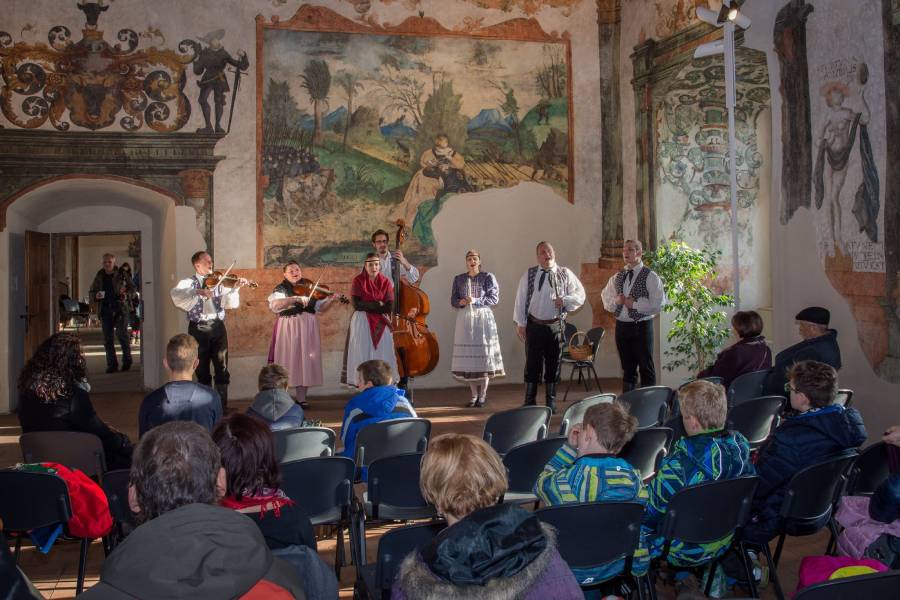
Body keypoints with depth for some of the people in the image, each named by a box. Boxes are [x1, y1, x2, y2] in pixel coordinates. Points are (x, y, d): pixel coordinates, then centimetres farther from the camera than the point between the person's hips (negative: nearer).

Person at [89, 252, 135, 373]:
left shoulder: (121, 275, 1)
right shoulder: (99, 276, 11)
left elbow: (132, 288, 6)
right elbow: (92, 291, 20)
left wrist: (127, 295, -13)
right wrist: (96, 296, -2)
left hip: (120, 308, -4)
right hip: (105, 309, 4)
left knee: (121, 333, -13)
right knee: (107, 338, 4)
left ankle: (127, 360, 6)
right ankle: (112, 365, 12)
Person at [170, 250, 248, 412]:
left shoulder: (218, 282, 9)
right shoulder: (187, 283, 3)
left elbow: (229, 303, -2)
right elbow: (177, 296, -18)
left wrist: (235, 288, -18)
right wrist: (198, 292, -30)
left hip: (218, 327, 1)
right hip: (199, 329, -1)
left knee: (222, 370, -1)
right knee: (203, 371, 7)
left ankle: (222, 405, 6)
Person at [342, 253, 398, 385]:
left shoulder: (386, 282, 4)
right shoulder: (358, 280, -2)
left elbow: (389, 307, -5)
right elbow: (356, 304, -11)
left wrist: (367, 306, -7)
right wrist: (378, 304, -8)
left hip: (381, 324, 2)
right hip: (362, 323, -2)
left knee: (382, 353, -3)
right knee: (363, 353, -5)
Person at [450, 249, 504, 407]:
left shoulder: (488, 277, 2)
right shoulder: (459, 279, 11)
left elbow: (494, 298, -5)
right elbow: (453, 300, 11)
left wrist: (475, 300, -16)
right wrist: (460, 302, -11)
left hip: (483, 318, -3)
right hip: (465, 319, 3)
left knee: (484, 354, -4)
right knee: (468, 355, 1)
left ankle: (482, 394, 5)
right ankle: (474, 394, 11)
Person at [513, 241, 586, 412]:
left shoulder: (565, 274, 3)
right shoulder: (529, 274, 4)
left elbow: (580, 295, 7)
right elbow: (521, 299, 4)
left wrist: (565, 300, -12)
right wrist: (520, 323, 0)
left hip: (556, 326, 1)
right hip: (534, 325, 0)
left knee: (553, 365, 8)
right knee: (532, 364, 2)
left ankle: (550, 403, 19)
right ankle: (529, 403, 12)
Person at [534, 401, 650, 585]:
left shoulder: (565, 480, -27)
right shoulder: (633, 477, -15)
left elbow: (541, 485, -2)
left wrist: (570, 447, 2)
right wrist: (640, 568, 12)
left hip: (574, 574, -4)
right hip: (615, 568, 5)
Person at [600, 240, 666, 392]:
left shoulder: (650, 277, -6)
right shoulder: (617, 278, 12)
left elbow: (658, 304, -13)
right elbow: (606, 301, 16)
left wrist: (635, 304, -15)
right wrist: (616, 301, -4)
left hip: (641, 327, -5)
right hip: (621, 326, 6)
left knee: (646, 369, 0)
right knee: (627, 369, 14)